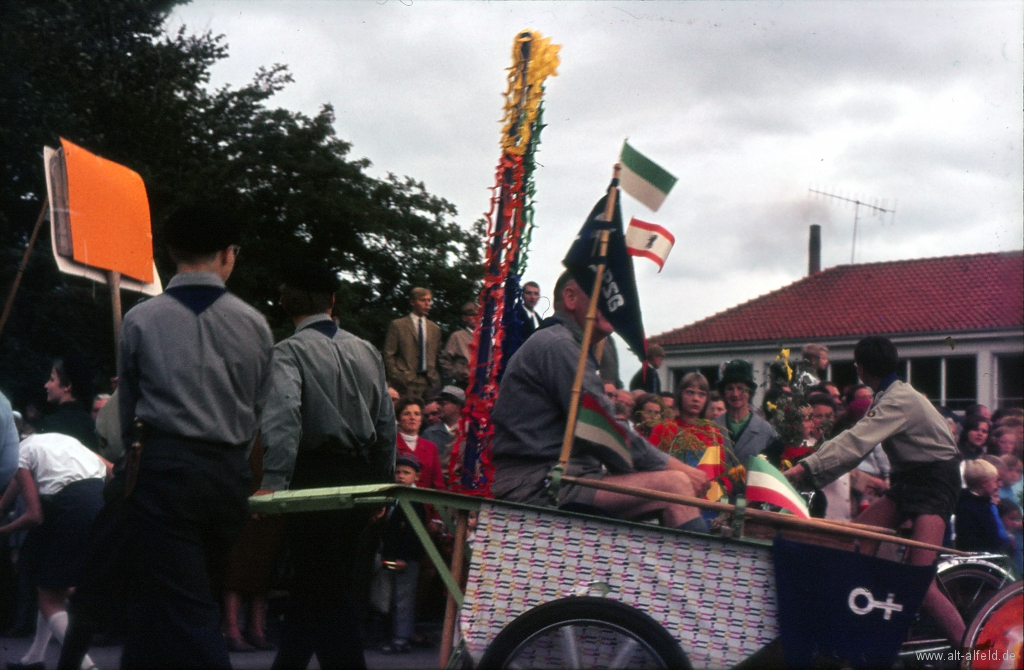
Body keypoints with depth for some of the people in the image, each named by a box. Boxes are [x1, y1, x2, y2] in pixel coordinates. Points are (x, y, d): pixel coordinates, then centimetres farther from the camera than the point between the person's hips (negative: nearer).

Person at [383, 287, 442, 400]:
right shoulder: (398, 325, 6)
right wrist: (396, 376, -7)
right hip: (405, 382, -4)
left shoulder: (435, 328, 19)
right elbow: (388, 354, 2)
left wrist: (435, 377, 9)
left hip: (429, 381, 4)